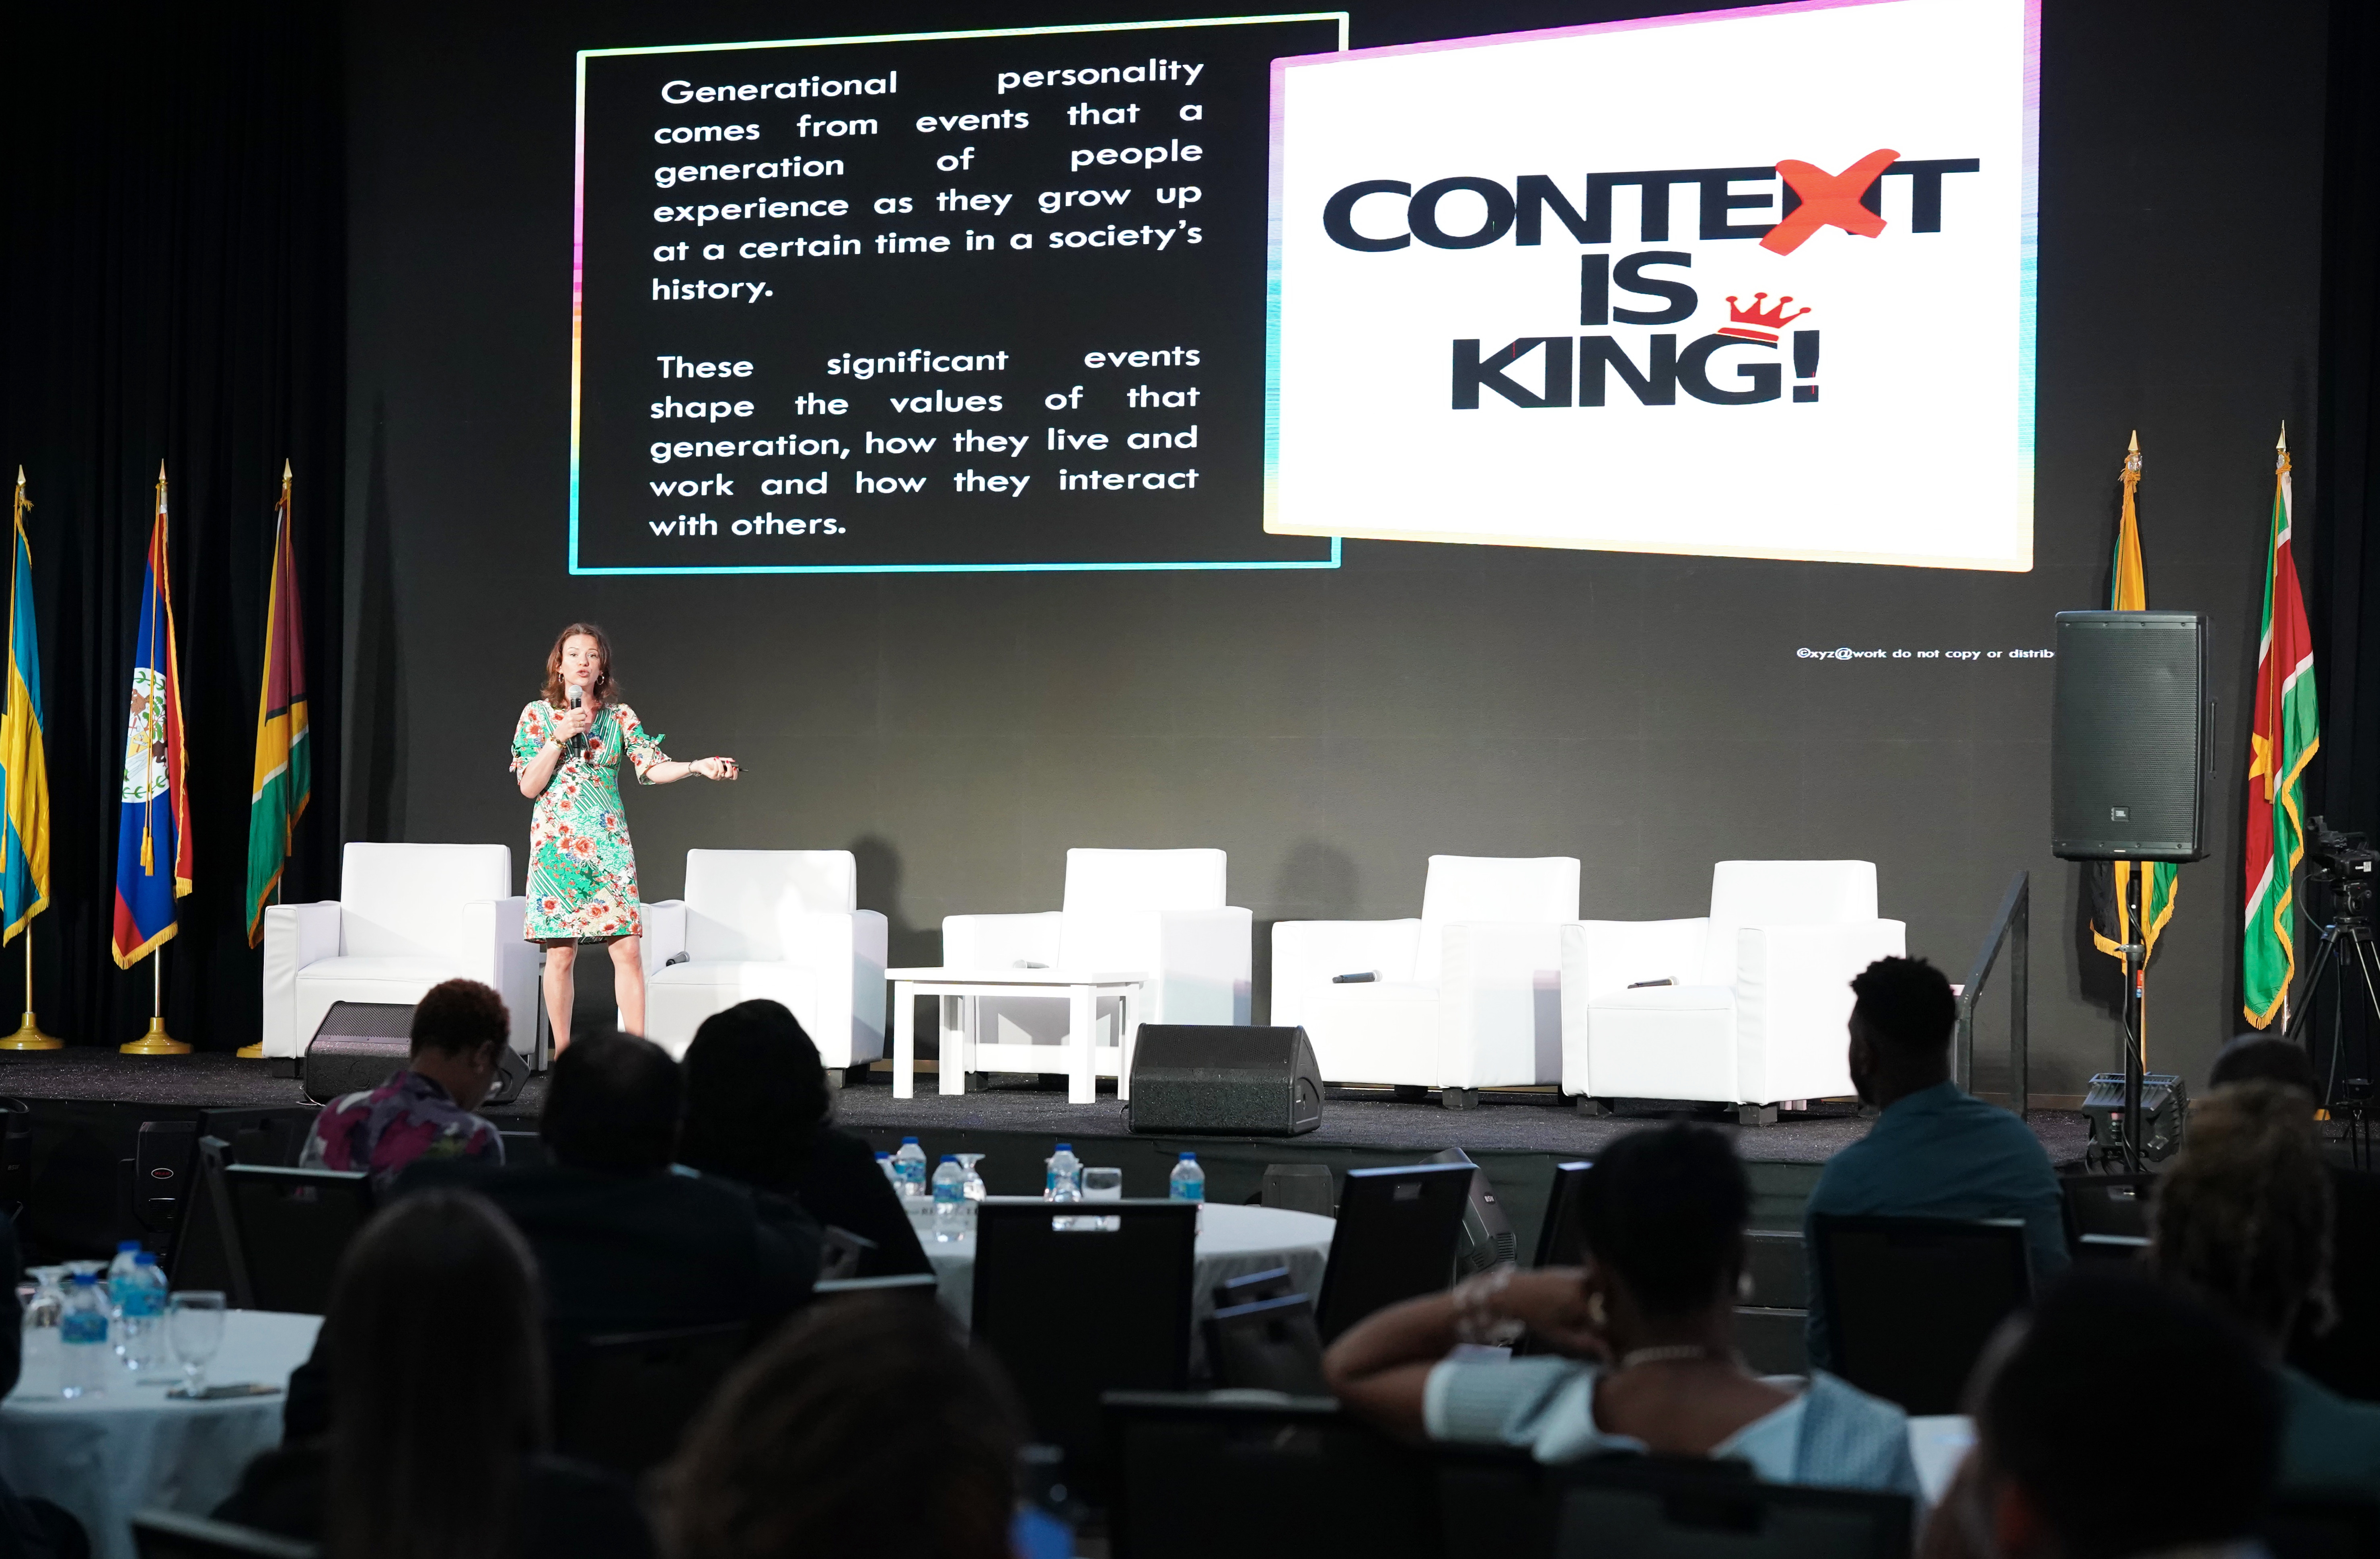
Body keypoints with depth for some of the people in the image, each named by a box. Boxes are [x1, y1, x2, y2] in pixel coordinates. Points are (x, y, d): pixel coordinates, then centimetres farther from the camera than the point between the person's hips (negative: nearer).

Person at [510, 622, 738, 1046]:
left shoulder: (621, 717, 8)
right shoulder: (538, 714, 3)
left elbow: (652, 768, -3)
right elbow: (529, 786, -2)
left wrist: (697, 767, -20)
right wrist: (559, 737, -12)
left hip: (609, 847, 1)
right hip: (557, 847, -1)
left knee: (628, 950, -7)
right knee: (561, 954, -1)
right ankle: (562, 1055, 9)